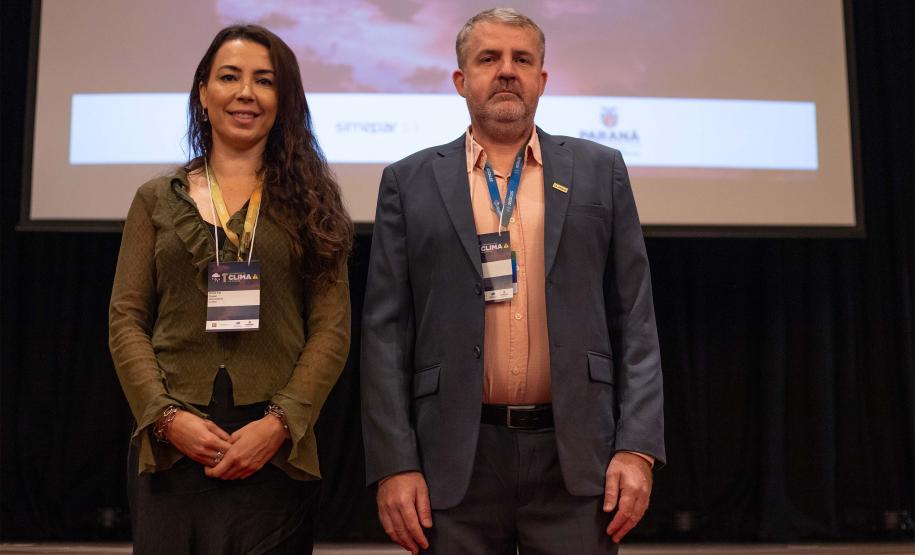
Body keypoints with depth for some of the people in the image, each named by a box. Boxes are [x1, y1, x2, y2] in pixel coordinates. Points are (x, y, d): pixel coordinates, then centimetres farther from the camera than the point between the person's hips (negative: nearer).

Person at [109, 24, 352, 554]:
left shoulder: (310, 202, 6)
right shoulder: (157, 199, 10)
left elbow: (332, 330, 0)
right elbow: (126, 321, 6)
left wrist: (280, 423, -12)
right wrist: (167, 416, -8)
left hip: (276, 454, -1)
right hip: (172, 448, 1)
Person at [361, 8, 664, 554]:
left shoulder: (600, 170, 8)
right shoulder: (410, 182, 6)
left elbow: (635, 318, 5)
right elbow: (386, 331, 3)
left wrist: (637, 448, -3)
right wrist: (394, 464, -4)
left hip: (575, 453, 1)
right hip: (456, 459, 0)